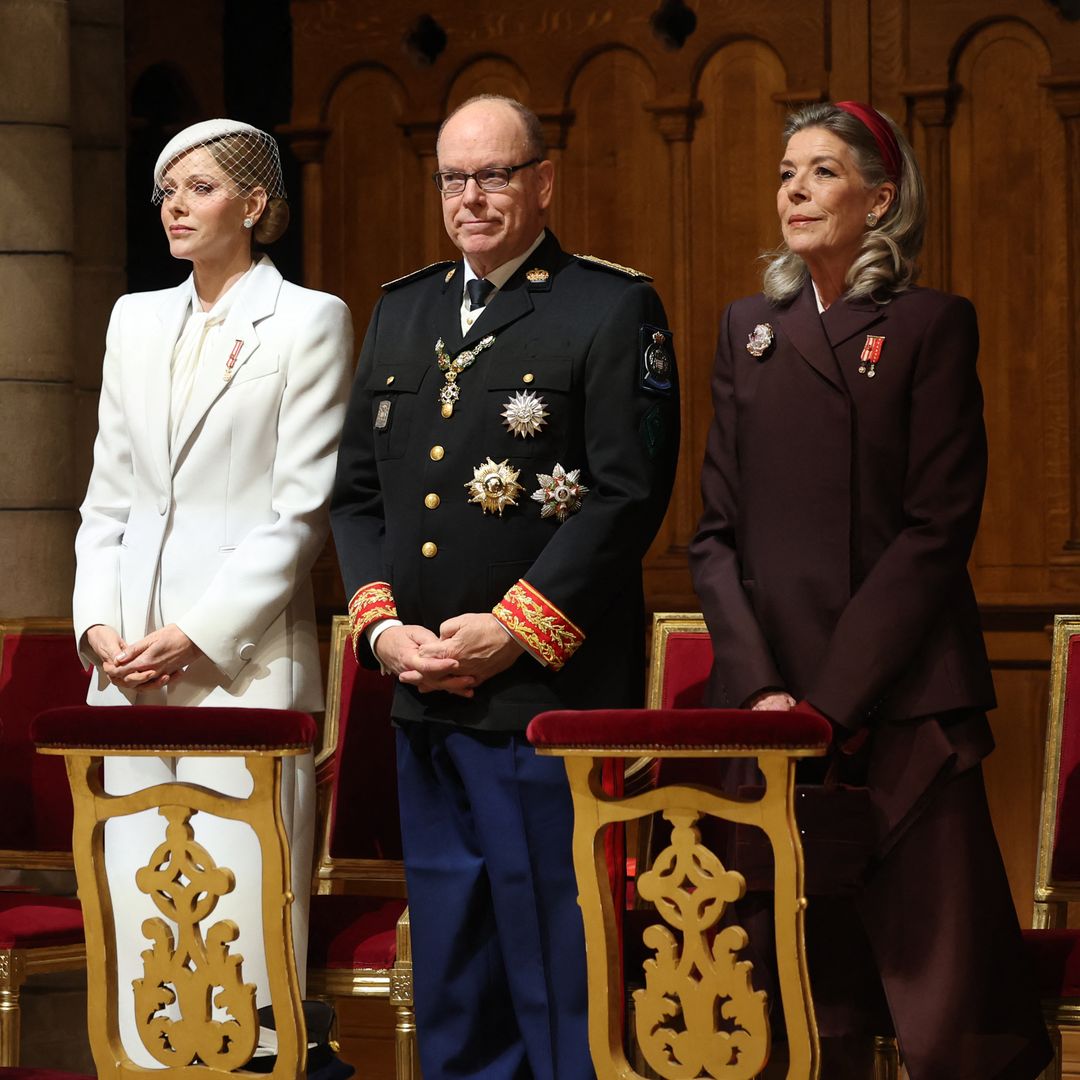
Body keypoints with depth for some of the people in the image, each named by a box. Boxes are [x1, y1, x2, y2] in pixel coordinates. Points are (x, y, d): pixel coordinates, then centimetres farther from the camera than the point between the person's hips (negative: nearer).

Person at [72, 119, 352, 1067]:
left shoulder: (308, 321, -1)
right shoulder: (137, 321, 16)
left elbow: (301, 509, -7)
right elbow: (108, 497, 16)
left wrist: (196, 635, -13)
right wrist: (100, 625, 1)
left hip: (245, 655, -5)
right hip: (129, 659, 5)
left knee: (240, 905, -7)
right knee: (138, 901, 5)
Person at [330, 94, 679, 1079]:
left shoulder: (614, 308, -2)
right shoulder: (402, 312, 17)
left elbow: (628, 493, -11)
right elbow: (357, 489, 15)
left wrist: (513, 629, -15)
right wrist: (380, 621, -1)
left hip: (549, 696, -6)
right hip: (425, 702, 6)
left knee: (560, 971, -4)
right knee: (451, 967, 12)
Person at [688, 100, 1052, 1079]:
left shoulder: (931, 327, 1)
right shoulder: (750, 331, 15)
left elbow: (936, 531, -6)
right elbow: (718, 532, 10)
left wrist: (832, 700, -12)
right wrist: (758, 686, -5)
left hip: (902, 704, -4)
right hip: (771, 708, 4)